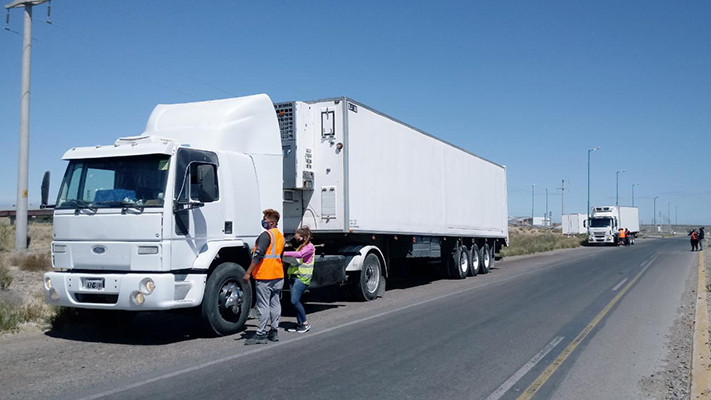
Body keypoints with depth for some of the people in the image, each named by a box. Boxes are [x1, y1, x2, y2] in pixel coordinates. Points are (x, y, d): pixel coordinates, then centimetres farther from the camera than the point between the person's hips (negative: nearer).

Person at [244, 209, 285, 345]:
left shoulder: (266, 235, -14)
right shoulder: (280, 236, 14)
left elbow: (258, 255, -19)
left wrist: (248, 272, -16)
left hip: (264, 276, -9)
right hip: (278, 276, 9)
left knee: (263, 306, -5)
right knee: (275, 304, 11)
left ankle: (261, 335, -3)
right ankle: (274, 332, 17)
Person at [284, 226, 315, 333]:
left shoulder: (309, 246, -4)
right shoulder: (300, 246, 24)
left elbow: (299, 254, -21)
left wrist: (285, 253, -24)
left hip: (302, 277, -8)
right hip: (293, 276, 8)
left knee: (295, 301, -13)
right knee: (295, 301, 4)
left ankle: (305, 323, -1)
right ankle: (299, 323, 13)